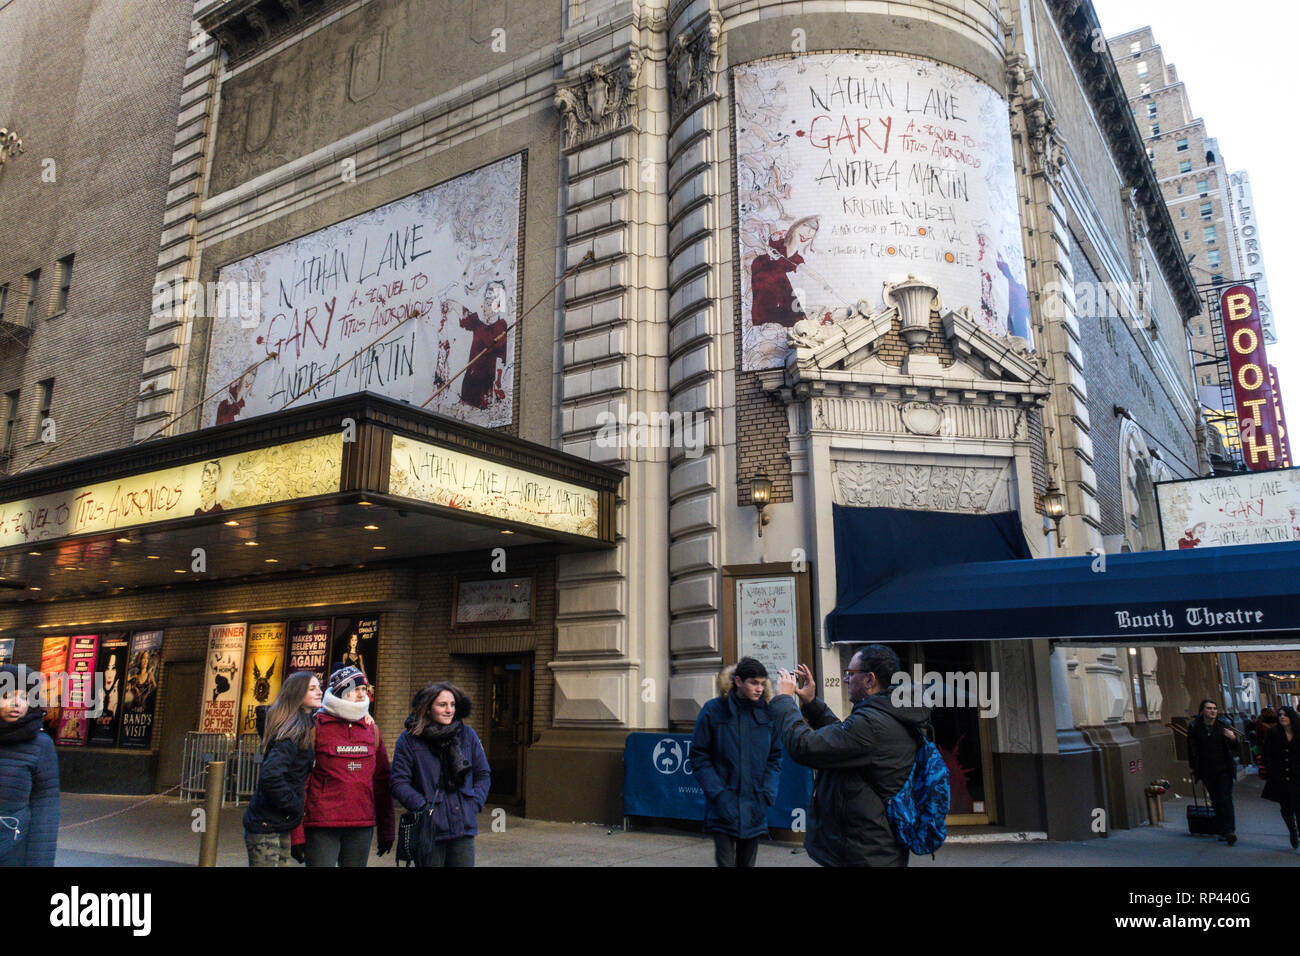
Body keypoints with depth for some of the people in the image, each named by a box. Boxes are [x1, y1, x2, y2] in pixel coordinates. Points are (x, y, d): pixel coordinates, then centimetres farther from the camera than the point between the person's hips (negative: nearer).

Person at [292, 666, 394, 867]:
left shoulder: (371, 728, 11)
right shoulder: (316, 726, -3)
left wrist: (386, 830, 12)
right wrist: (297, 833, -7)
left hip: (362, 825, 4)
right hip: (321, 825, -4)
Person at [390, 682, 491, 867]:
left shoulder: (468, 735, 7)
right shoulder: (409, 739, -2)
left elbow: (483, 775, 13)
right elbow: (399, 783, -4)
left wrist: (474, 804, -2)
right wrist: (424, 807, -15)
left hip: (463, 829, 2)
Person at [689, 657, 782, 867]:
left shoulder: (767, 712, 3)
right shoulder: (714, 710, -5)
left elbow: (775, 757, 9)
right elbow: (699, 755, -3)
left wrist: (768, 793, -3)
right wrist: (717, 793, -12)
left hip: (754, 805, 3)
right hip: (723, 807, -3)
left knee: (747, 861, 13)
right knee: (725, 861, -5)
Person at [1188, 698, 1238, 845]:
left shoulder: (1223, 724, 2)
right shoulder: (1194, 728, -1)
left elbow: (1233, 747, 7)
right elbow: (1192, 750, 4)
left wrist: (1233, 738, -16)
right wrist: (1194, 769, 2)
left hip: (1224, 769, -1)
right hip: (1207, 771, 1)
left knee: (1225, 799, -9)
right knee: (1216, 801, 5)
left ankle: (1229, 830, -10)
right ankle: (1223, 831, 13)